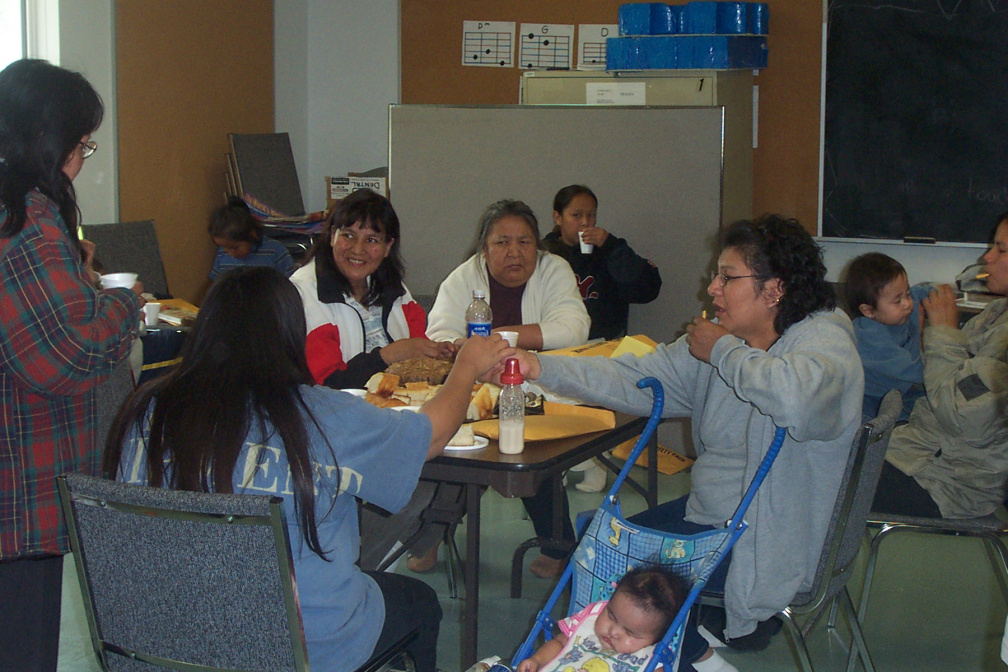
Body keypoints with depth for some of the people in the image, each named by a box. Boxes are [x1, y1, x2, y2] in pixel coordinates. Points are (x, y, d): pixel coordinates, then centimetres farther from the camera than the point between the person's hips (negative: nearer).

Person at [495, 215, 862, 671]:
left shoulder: (824, 339, -19)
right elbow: (636, 381, 0)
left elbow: (796, 399, -43)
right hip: (708, 515, 9)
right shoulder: (712, 339, 4)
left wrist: (723, 351, -25)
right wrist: (541, 368, -11)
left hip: (767, 547, -8)